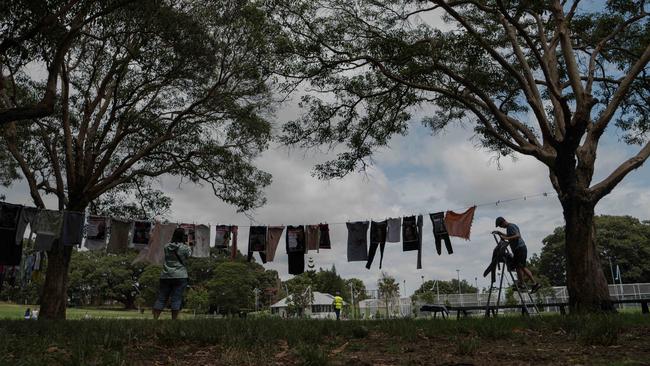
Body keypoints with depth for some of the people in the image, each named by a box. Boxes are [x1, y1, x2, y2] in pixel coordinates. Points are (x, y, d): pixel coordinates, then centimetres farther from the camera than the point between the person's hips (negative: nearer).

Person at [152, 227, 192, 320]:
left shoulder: (166, 247, 3)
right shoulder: (184, 248, -7)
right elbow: (189, 254, 10)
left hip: (165, 276, 4)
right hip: (180, 277, -4)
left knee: (161, 298, 10)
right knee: (176, 299, 0)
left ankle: (155, 318, 9)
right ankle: (174, 320, 2)